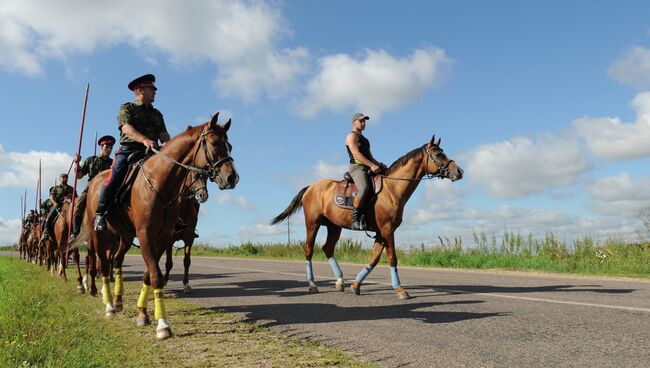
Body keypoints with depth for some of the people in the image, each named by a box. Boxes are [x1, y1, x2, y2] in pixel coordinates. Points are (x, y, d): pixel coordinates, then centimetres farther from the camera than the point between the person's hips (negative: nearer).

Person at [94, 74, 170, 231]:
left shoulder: (157, 114, 25)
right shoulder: (127, 108, 10)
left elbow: (163, 134, 12)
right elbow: (126, 128, -9)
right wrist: (144, 140, -28)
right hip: (128, 151, -4)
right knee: (114, 179, -22)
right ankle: (100, 214, -6)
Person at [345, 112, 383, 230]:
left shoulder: (364, 139, 30)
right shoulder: (352, 136, 1)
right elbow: (356, 154, -14)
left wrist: (378, 164, 11)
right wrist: (372, 165, -21)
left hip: (368, 168, 10)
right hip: (357, 167, -10)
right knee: (364, 189, -34)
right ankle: (355, 221, -33)